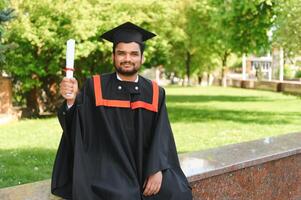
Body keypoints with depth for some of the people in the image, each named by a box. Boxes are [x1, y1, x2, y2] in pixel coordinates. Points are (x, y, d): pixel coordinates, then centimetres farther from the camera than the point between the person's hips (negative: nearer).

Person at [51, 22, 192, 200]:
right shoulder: (95, 87, 1)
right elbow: (76, 124, -7)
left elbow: (161, 136, -1)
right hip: (108, 165, -2)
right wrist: (71, 100, -27)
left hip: (145, 165, 3)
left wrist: (157, 171, -15)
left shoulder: (155, 93, 5)